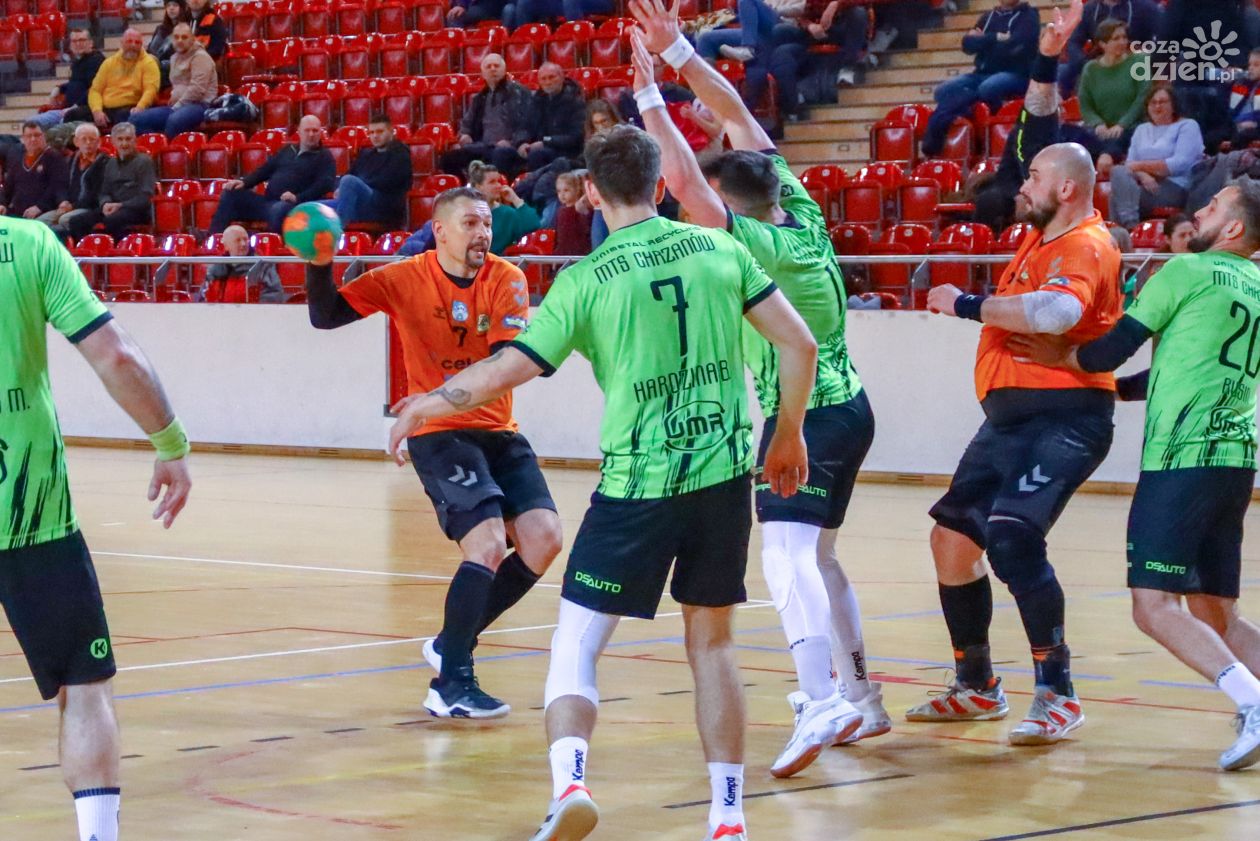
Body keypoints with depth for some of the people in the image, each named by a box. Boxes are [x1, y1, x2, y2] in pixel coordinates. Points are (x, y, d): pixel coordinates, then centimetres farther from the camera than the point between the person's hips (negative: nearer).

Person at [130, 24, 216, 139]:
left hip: (197, 105, -9)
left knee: (174, 120, -43)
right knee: (137, 120, -6)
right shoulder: (175, 58, 22)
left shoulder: (200, 57, -6)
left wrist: (177, 106, -12)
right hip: (177, 106, 9)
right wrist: (174, 104, 12)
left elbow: (197, 89, -16)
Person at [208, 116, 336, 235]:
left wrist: (298, 198, -22)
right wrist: (244, 182, 7)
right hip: (267, 201, 7)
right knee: (231, 193, -3)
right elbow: (265, 170, 26)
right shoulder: (288, 149, 24)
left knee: (279, 209, -42)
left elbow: (326, 183, -10)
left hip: (292, 205, -7)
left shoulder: (324, 157, 5)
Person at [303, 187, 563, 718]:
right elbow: (325, 316, -4)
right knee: (488, 544, -20)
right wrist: (319, 264, -23)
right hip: (439, 436, -4)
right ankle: (450, 685, -11)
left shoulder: (506, 279, -1)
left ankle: (452, 644, 11)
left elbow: (510, 357, -13)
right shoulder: (405, 279, -4)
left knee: (543, 539, -8)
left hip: (499, 433, 4)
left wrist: (452, 393, -29)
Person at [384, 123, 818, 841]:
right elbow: (799, 343, 3)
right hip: (725, 476, 3)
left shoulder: (587, 279, -5)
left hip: (638, 483, -3)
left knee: (576, 645, 3)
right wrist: (788, 436, 16)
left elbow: (503, 371, -5)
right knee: (712, 645, 15)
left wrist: (424, 405, 12)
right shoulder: (718, 249, 3)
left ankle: (569, 779, -21)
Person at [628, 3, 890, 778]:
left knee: (786, 551, -22)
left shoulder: (762, 246, -16)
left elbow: (684, 182, -26)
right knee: (817, 555, 21)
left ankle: (823, 703, -40)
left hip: (807, 417, -9)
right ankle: (861, 698, 29)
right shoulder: (803, 216, 5)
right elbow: (739, 116, 11)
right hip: (847, 406, 9)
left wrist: (649, 94, -19)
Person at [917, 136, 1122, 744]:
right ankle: (977, 688, 29)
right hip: (1010, 415, 11)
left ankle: (1057, 695, -19)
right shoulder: (1040, 238, 18)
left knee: (1011, 535, -27)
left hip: (1062, 417, -10)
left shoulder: (1086, 247, -13)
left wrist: (967, 305, -24)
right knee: (952, 538, 14)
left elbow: (1056, 311, -32)